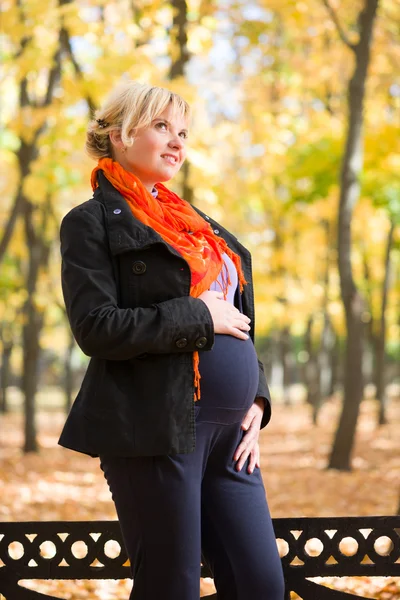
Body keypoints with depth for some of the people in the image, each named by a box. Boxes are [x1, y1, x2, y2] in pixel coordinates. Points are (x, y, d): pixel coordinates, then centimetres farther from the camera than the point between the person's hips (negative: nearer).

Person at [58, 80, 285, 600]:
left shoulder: (197, 224, 21)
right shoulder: (93, 222, 0)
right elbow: (96, 328, -13)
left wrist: (256, 400, 9)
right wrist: (198, 316, -12)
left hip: (228, 434, 7)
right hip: (157, 431, -7)